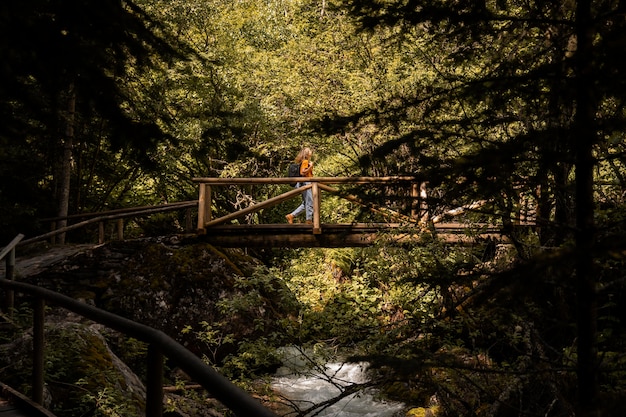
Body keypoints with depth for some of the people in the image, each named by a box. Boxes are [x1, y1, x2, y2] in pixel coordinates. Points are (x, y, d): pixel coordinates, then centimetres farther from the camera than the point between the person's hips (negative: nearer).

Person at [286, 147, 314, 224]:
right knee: (309, 203, -6)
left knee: (305, 204, 12)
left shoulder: (305, 162, 19)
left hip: (305, 184, 10)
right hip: (306, 183, -10)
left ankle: (291, 216, 9)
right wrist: (310, 166, -14)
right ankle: (309, 220, -4)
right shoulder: (305, 161, -8)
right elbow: (303, 172, -19)